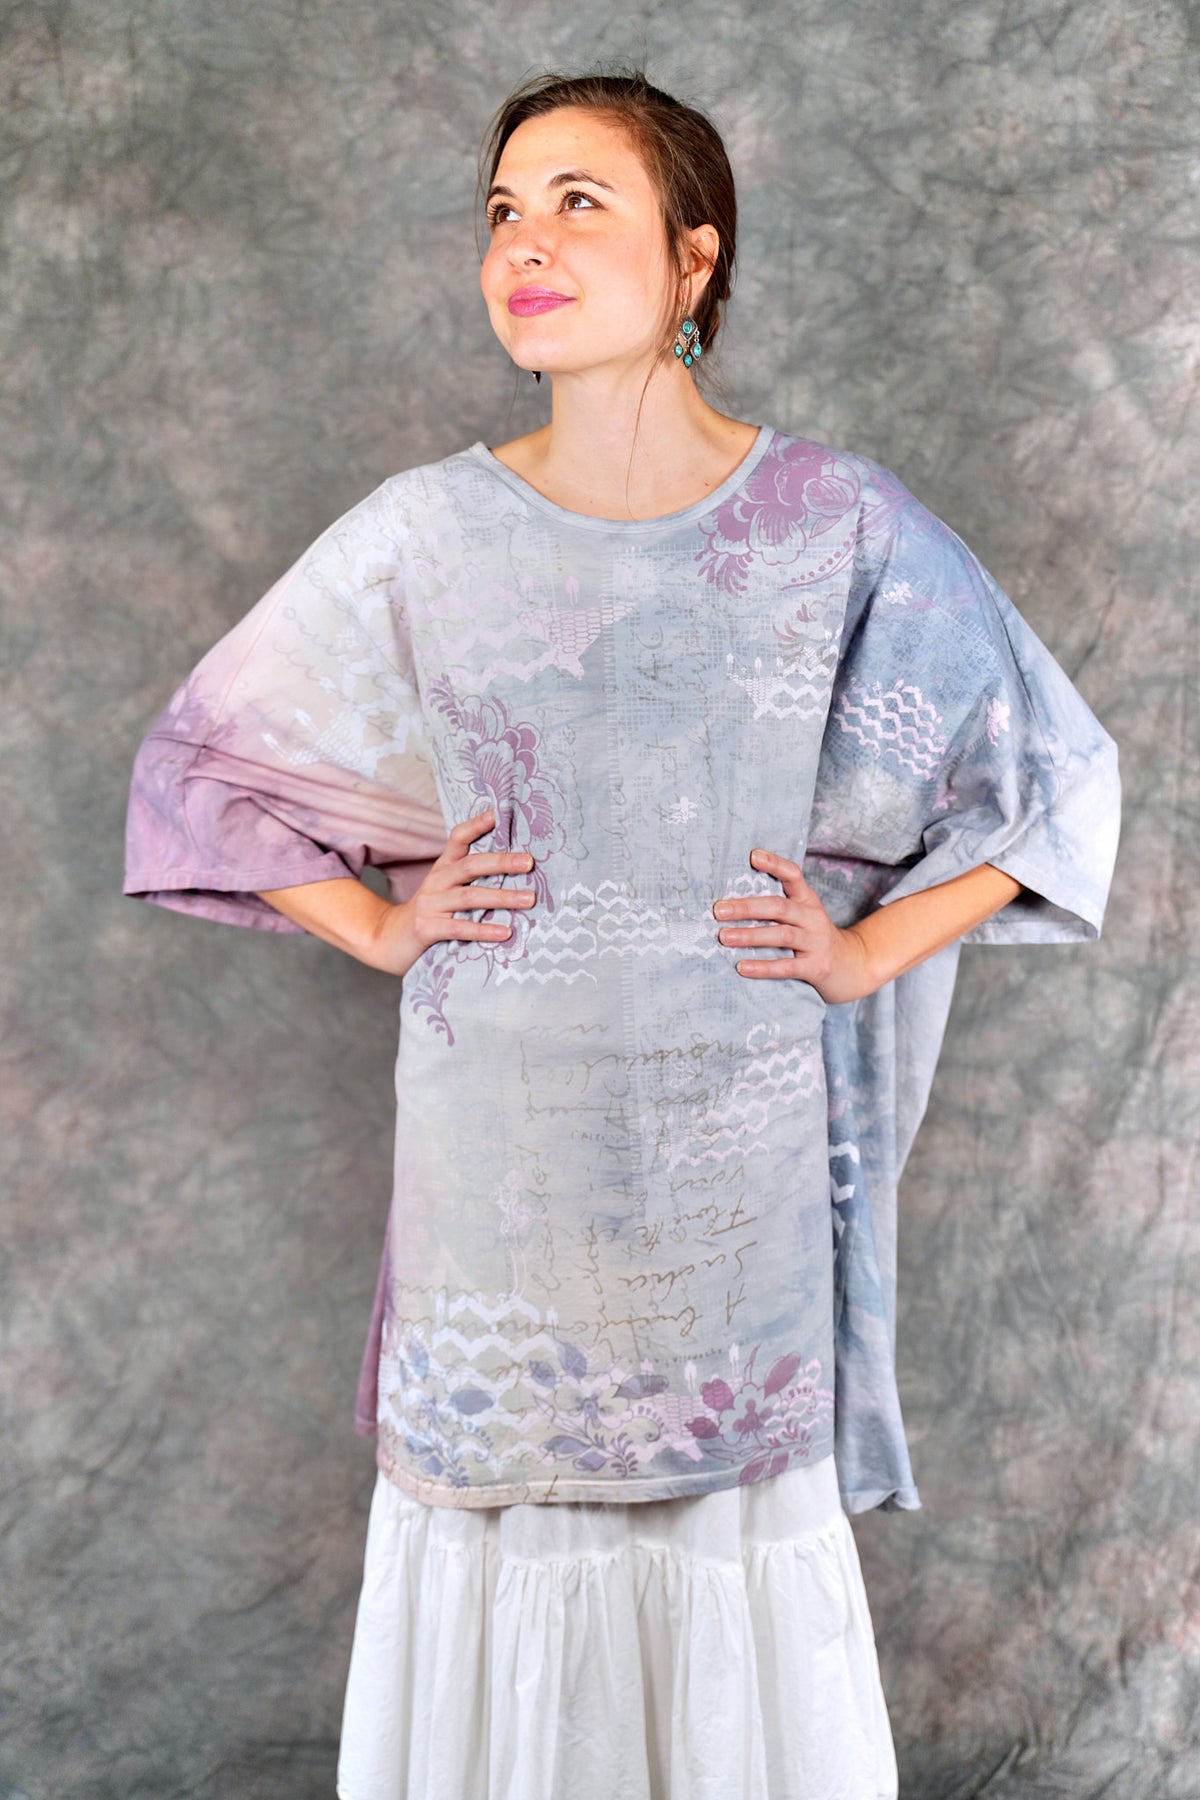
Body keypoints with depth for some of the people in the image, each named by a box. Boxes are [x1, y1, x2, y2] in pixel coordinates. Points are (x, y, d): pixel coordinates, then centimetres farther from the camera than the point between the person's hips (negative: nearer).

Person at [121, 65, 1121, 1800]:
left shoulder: (840, 526, -5)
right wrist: (380, 928, 0)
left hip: (742, 1151, 0)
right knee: (498, 1501, 11)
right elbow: (198, 758, 8)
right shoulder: (424, 534, -3)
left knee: (742, 1508, 12)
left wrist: (866, 953, -3)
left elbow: (1055, 767, 5)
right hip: (500, 1144, 1)